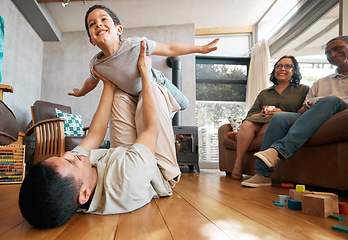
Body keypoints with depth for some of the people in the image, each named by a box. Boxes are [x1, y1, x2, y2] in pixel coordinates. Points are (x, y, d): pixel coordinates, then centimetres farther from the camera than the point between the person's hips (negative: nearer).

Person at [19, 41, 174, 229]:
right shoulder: (127, 181, -49)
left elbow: (94, 135, -14)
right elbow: (152, 128, -35)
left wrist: (109, 86, -9)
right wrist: (144, 73, -24)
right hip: (161, 173, -4)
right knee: (152, 88, -6)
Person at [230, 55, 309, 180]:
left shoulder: (303, 90, 17)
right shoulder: (264, 93, 26)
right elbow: (250, 115, 15)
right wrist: (262, 114, -8)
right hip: (261, 121, 3)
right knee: (247, 124, -32)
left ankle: (239, 136, -19)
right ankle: (238, 164, -26)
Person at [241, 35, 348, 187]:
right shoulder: (320, 83, 29)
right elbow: (301, 110, 20)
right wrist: (309, 106, -6)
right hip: (312, 119, 3)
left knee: (332, 99, -34)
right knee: (280, 117, -24)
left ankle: (279, 150, -44)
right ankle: (262, 174, -30)